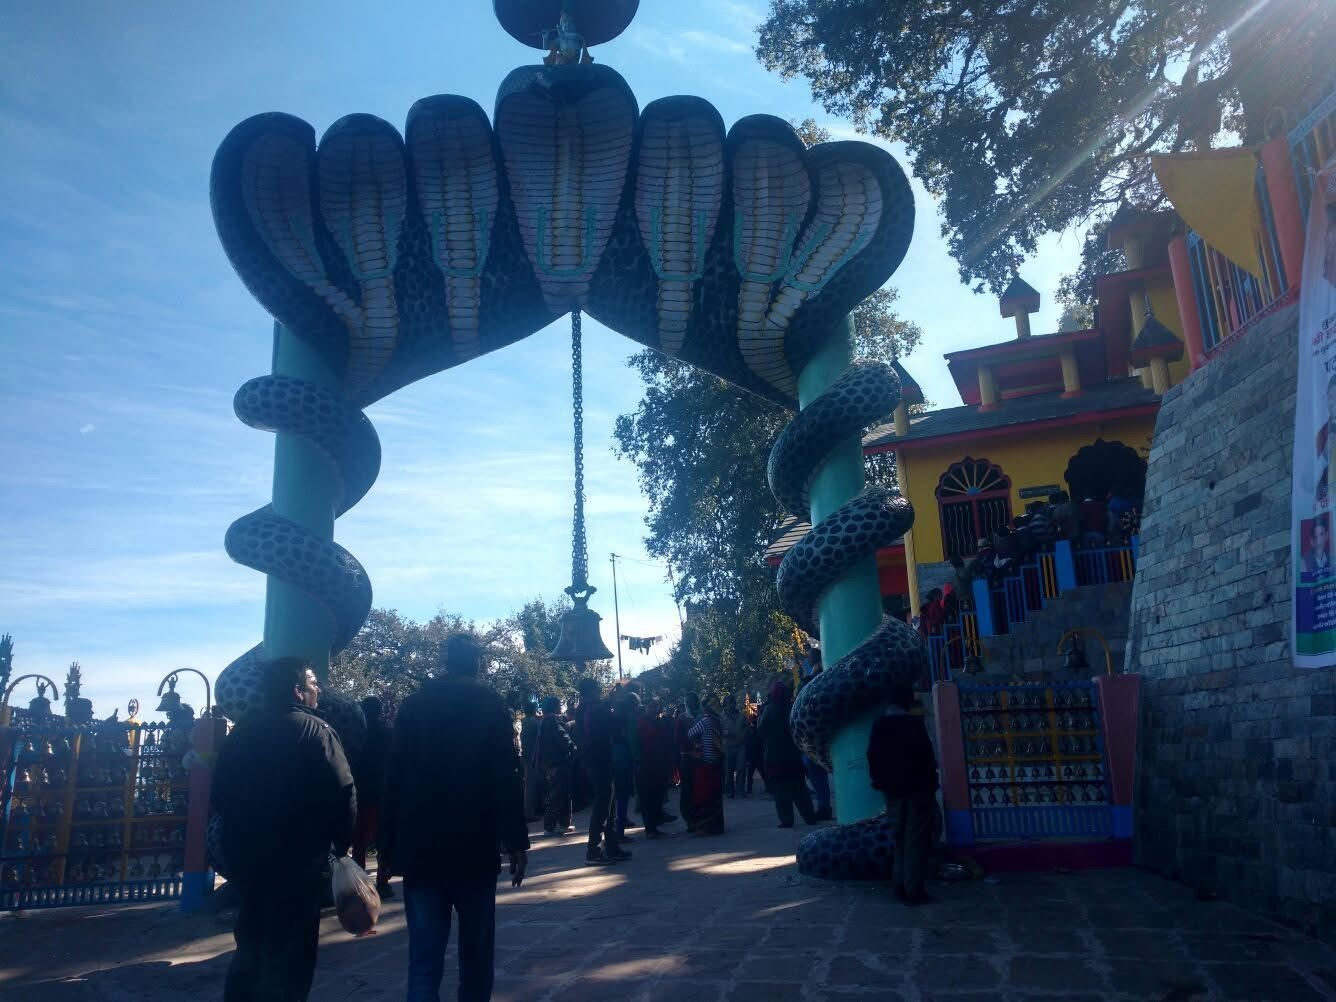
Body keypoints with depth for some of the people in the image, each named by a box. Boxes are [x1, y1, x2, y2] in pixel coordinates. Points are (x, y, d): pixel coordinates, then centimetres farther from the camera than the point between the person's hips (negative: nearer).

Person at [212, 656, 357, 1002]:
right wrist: (341, 843, -5)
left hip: (245, 859, 7)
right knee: (288, 955, 5)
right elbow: (343, 792, -20)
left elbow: (220, 792, 10)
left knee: (250, 947, 24)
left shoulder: (241, 731, 6)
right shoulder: (315, 730, -14)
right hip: (298, 863, -7)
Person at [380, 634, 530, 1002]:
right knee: (475, 952, 15)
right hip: (475, 847, -2)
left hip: (418, 848, 2)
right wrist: (516, 841, -7)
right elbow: (508, 776, -10)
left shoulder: (413, 704, 4)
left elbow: (394, 776, 4)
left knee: (424, 957, 3)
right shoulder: (490, 704, -4)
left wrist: (391, 842, 10)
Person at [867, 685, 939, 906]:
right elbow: (925, 754, -13)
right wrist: (931, 776, 2)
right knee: (916, 840, 1)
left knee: (901, 838, 17)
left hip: (892, 789, 5)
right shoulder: (914, 723, -14)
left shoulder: (878, 725, 0)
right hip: (917, 788, -5)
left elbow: (873, 757, 3)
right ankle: (913, 890, 2)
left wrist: (878, 780, 14)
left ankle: (900, 886, 18)